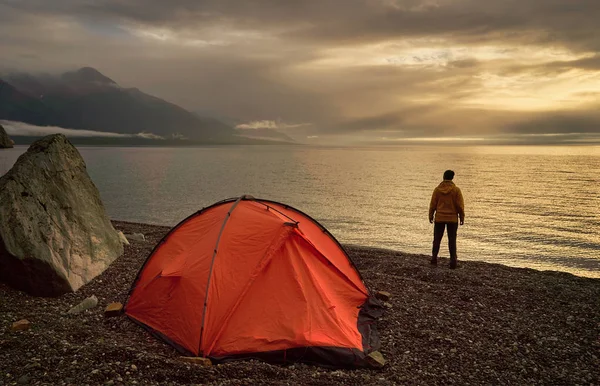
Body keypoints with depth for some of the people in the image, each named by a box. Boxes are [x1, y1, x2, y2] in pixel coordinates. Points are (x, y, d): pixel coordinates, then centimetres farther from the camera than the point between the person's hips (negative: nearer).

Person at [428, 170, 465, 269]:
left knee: (437, 239, 10)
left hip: (439, 218, 1)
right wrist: (462, 217, 4)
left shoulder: (437, 189, -4)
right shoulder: (456, 190, -7)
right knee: (452, 240, 5)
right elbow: (460, 205, -5)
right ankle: (453, 260, 2)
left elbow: (433, 204, 0)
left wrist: (431, 216, 11)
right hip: (452, 219, -1)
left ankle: (434, 258, 7)